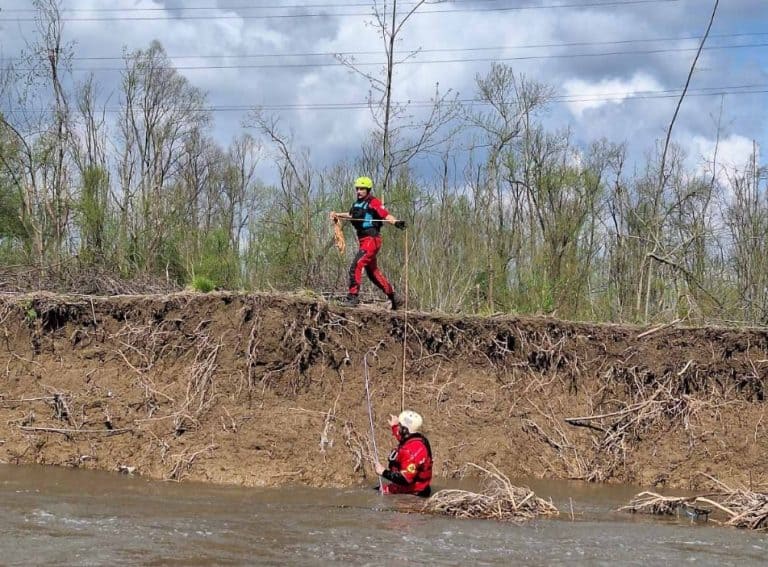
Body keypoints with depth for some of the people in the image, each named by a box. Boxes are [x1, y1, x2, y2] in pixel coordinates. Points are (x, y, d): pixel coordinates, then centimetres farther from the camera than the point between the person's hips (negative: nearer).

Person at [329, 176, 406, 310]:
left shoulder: (373, 202, -11)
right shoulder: (357, 204, 13)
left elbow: (385, 215, -22)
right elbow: (351, 215, 32)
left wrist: (396, 222, -39)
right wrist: (337, 215, 28)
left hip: (372, 240, -9)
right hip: (363, 240, 9)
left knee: (356, 266, -18)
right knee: (373, 273, 16)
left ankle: (352, 297, -14)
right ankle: (394, 297, 27)